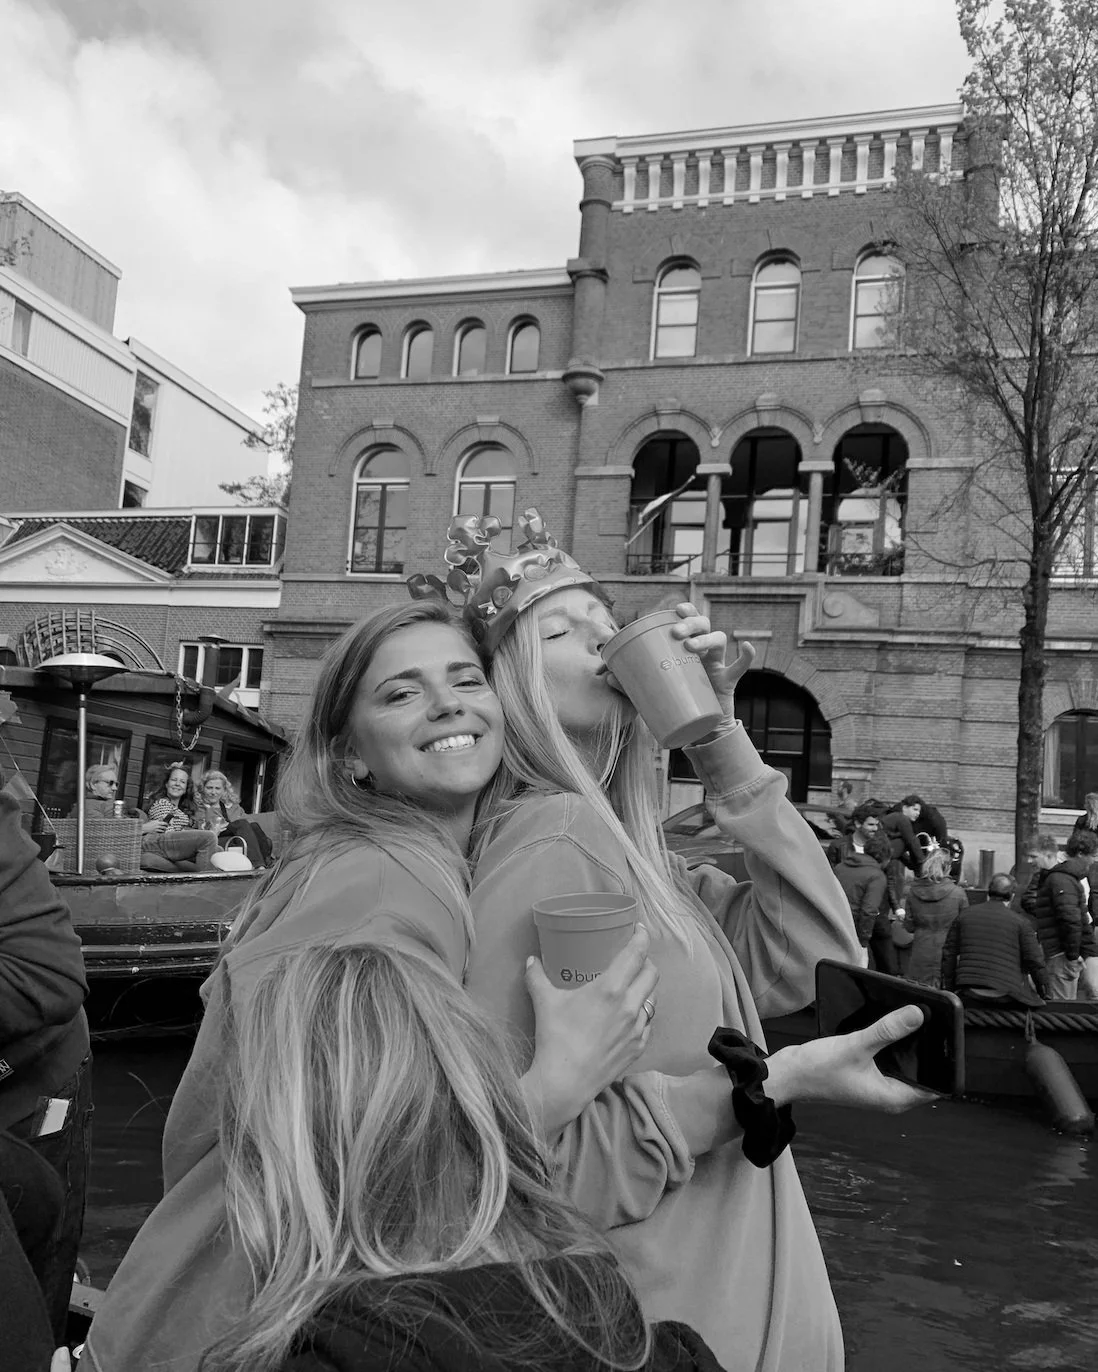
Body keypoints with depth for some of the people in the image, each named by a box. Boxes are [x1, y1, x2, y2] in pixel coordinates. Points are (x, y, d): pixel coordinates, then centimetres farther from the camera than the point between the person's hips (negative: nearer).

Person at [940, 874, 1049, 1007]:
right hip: (1006, 998, -2)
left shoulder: (964, 915, 12)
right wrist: (1044, 995, 14)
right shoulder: (1020, 922, 4)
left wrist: (947, 990, 20)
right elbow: (1035, 961, 2)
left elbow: (948, 955, 13)